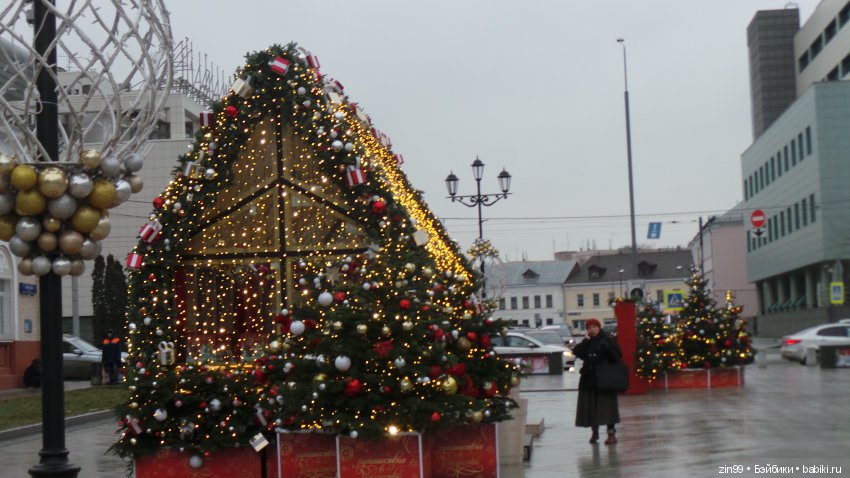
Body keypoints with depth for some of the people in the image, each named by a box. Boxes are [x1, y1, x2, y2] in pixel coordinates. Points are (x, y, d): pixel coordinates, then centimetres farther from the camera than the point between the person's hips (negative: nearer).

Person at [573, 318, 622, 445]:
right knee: (591, 406, 6)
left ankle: (611, 433, -2)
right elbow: (576, 352, -3)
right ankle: (594, 432, 19)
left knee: (606, 405, -5)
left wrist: (607, 348, -18)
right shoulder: (587, 343, 13)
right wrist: (586, 341, -8)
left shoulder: (608, 341, 1)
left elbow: (617, 356, -3)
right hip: (588, 379, 4)